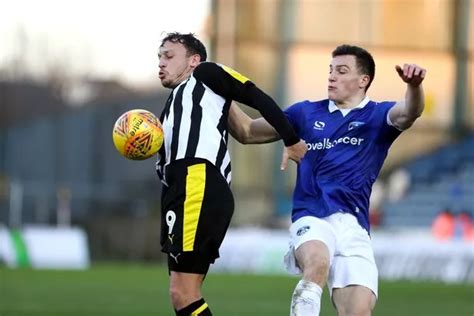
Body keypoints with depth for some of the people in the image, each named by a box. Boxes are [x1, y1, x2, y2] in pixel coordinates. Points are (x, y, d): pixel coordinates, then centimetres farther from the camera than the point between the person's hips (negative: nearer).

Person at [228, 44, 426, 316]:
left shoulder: (377, 116, 9)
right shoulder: (306, 113, 16)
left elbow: (408, 113, -15)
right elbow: (247, 132, 22)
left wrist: (415, 86, -37)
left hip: (353, 224, 0)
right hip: (310, 219, 0)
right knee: (317, 261, -36)